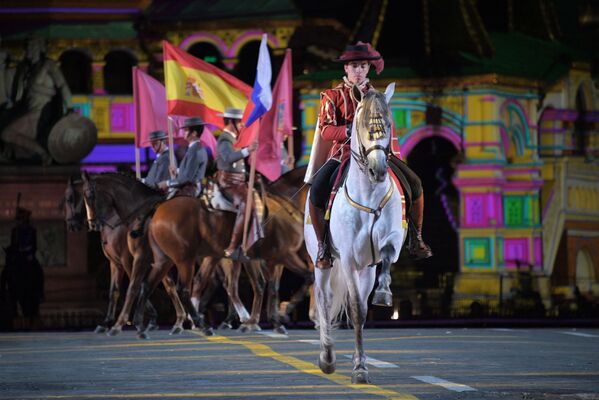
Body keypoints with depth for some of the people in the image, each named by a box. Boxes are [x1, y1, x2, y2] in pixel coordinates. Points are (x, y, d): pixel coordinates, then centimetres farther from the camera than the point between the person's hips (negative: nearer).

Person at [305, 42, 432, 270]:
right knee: (317, 191, -28)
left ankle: (416, 238, 4)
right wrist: (349, 130, -24)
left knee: (414, 183, -13)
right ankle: (323, 246, -13)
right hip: (343, 152, -2)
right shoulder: (333, 96, 4)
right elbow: (325, 131, -6)